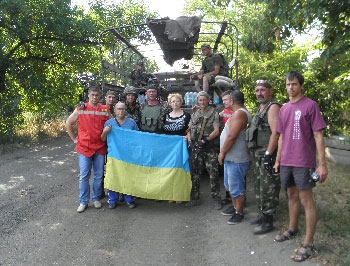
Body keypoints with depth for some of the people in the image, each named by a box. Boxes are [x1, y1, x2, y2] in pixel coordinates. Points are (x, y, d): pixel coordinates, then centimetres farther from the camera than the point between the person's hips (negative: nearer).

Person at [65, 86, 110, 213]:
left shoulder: (106, 110, 2)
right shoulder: (80, 109, 0)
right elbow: (68, 123, 8)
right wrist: (74, 139, 5)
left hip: (100, 148, 1)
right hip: (84, 148, -1)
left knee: (98, 175, 10)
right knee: (84, 176, 3)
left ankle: (96, 198, 26)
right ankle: (83, 201, 15)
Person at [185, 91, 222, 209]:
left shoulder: (214, 113, 1)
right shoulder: (194, 114, 16)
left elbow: (216, 131, -8)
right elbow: (189, 130, 16)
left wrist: (205, 140, -18)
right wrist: (189, 141, -1)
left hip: (210, 148, -4)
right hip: (196, 148, 5)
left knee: (213, 174, -5)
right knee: (195, 174, 9)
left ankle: (216, 199, 6)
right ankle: (195, 198, 20)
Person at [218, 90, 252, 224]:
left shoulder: (239, 114, -19)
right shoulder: (239, 113, 16)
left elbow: (232, 136, -26)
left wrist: (222, 152, -17)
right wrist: (224, 153, 18)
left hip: (237, 159, -11)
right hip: (231, 157, 11)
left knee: (237, 187, 1)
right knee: (230, 185, 22)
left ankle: (239, 213, 14)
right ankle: (235, 206, 36)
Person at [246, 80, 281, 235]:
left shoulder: (273, 107, -12)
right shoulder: (261, 108, 18)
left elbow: (276, 133, -22)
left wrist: (268, 155, -25)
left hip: (268, 155, -10)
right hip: (258, 155, 10)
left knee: (268, 188, -3)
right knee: (259, 186, 18)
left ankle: (268, 222, 7)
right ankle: (262, 214, 32)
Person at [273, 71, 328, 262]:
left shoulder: (310, 105, -7)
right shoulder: (284, 109, 11)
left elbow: (318, 135, -10)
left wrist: (322, 164, -14)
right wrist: (278, 160, 16)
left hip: (303, 162, -6)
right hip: (286, 162, 6)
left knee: (306, 200, -1)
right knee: (292, 196, 18)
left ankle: (308, 243, 8)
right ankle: (292, 229, 35)